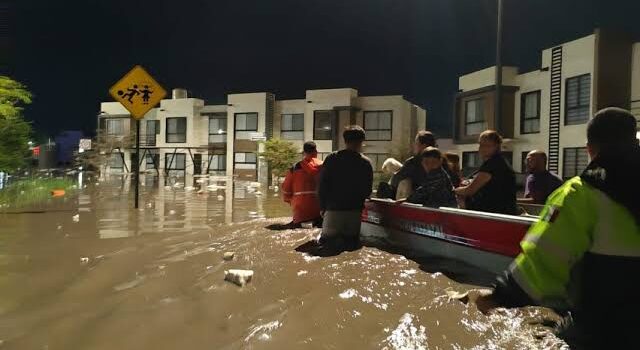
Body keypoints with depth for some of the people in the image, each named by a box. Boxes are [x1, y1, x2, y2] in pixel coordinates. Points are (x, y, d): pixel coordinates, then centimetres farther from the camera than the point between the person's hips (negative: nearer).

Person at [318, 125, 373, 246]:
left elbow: (322, 185, -2)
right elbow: (368, 190, 2)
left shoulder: (331, 159, -1)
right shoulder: (366, 163, -1)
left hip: (333, 210, 0)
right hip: (355, 212, 1)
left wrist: (323, 206, 8)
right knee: (352, 243, 12)